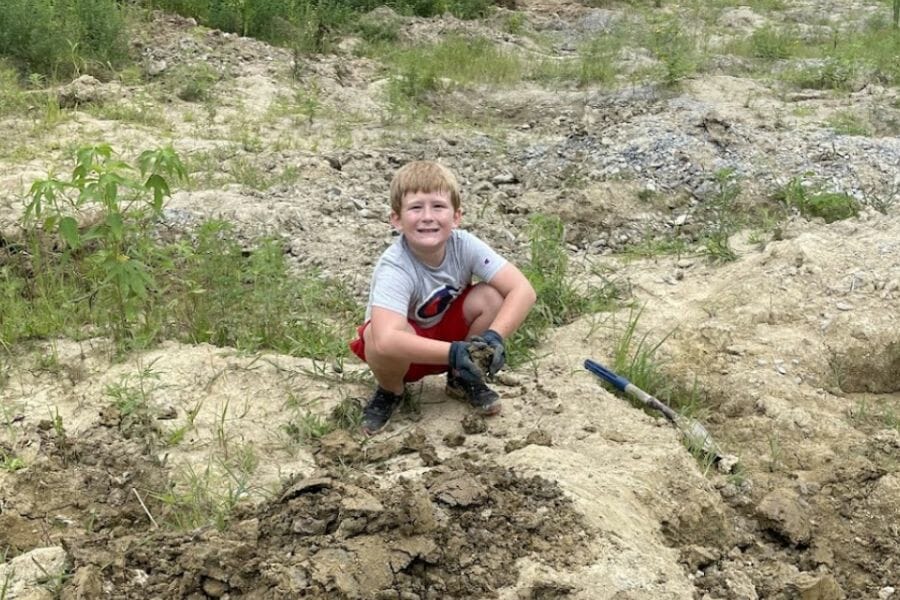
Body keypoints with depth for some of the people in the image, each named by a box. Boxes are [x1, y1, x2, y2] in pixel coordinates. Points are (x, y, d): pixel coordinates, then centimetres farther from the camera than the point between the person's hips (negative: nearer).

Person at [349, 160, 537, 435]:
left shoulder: (464, 245, -22)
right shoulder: (395, 268, -33)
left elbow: (522, 290, -25)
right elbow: (386, 340, -47)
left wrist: (494, 336, -41)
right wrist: (454, 352, -51)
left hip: (448, 330, 4)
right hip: (406, 350, -3)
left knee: (491, 296, -23)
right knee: (378, 339, -37)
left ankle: (464, 380, 3)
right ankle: (390, 391, 1)